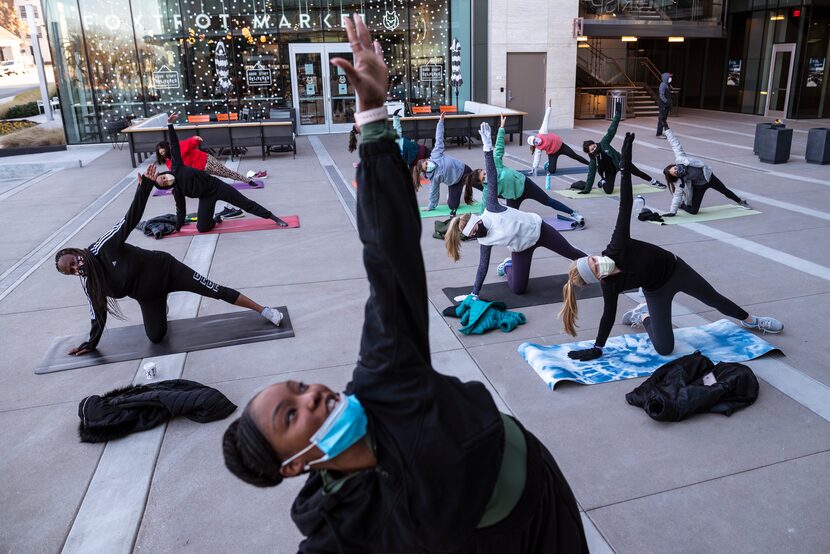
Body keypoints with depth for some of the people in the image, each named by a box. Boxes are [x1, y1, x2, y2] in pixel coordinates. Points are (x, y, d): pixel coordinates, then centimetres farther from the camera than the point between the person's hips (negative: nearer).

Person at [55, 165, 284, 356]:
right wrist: (91, 343, 10)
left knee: (216, 291, -9)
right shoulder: (89, 283, -8)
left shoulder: (104, 246, -19)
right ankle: (160, 309, 31)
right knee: (156, 336, -4)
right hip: (148, 296, 4)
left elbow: (130, 219, -26)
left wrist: (145, 186, -37)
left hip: (165, 269, -4)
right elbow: (97, 313, 3)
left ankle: (264, 310, -2)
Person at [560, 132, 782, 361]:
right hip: (657, 290, -2)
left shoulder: (616, 248, -32)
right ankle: (644, 316, 23)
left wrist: (625, 161, -38)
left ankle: (750, 320, 49)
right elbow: (609, 314, -15)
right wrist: (596, 348, -12)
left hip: (675, 268, 2)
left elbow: (625, 205, -35)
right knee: (664, 348, -5)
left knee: (714, 299, 20)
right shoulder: (609, 286, -30)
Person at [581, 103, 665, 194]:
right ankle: (603, 181, 21)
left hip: (621, 161, 1)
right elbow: (591, 175, -20)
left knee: (637, 172, 10)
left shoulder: (603, 144, -22)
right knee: (608, 190, -16)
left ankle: (652, 181, 37)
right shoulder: (593, 160, -23)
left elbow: (611, 131, -22)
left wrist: (618, 115, -26)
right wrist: (586, 190, -24)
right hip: (610, 171, -1)